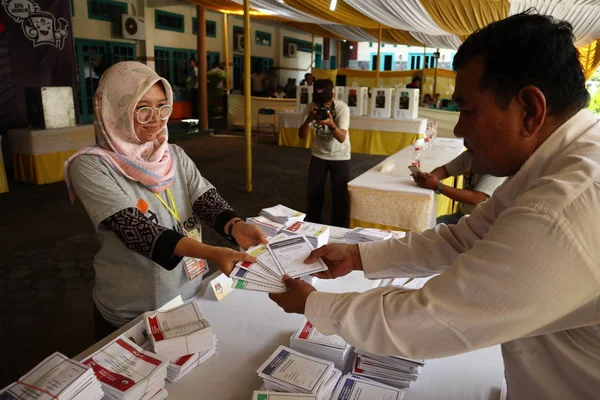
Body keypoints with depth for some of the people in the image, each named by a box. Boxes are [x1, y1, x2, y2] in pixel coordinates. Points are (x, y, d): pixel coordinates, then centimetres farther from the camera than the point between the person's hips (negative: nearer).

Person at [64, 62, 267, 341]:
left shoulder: (175, 156, 1)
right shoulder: (92, 167, -17)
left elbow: (208, 201, -10)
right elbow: (135, 229, -27)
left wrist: (235, 226, -33)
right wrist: (210, 253, -40)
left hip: (191, 296, 5)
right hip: (131, 316, -5)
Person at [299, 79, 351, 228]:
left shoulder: (342, 108, -23)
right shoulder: (310, 107, -15)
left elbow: (342, 138, -29)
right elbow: (302, 136, -17)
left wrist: (331, 124, -48)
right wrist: (309, 119, -36)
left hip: (340, 156, -3)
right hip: (318, 154, 3)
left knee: (340, 194, -3)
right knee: (313, 192, 7)